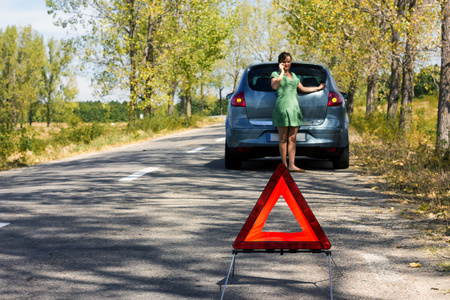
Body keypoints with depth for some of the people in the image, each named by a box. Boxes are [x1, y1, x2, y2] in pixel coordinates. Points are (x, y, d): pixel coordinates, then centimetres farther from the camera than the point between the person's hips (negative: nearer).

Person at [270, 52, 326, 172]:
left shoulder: (293, 75, 23)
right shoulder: (275, 74, 4)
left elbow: (302, 89, 32)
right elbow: (274, 86, -16)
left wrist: (318, 88, 39)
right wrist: (282, 72, -9)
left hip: (294, 107, 6)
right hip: (282, 107, -6)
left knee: (292, 138, -1)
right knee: (283, 139, -4)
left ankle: (292, 165, -4)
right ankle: (284, 165, -3)